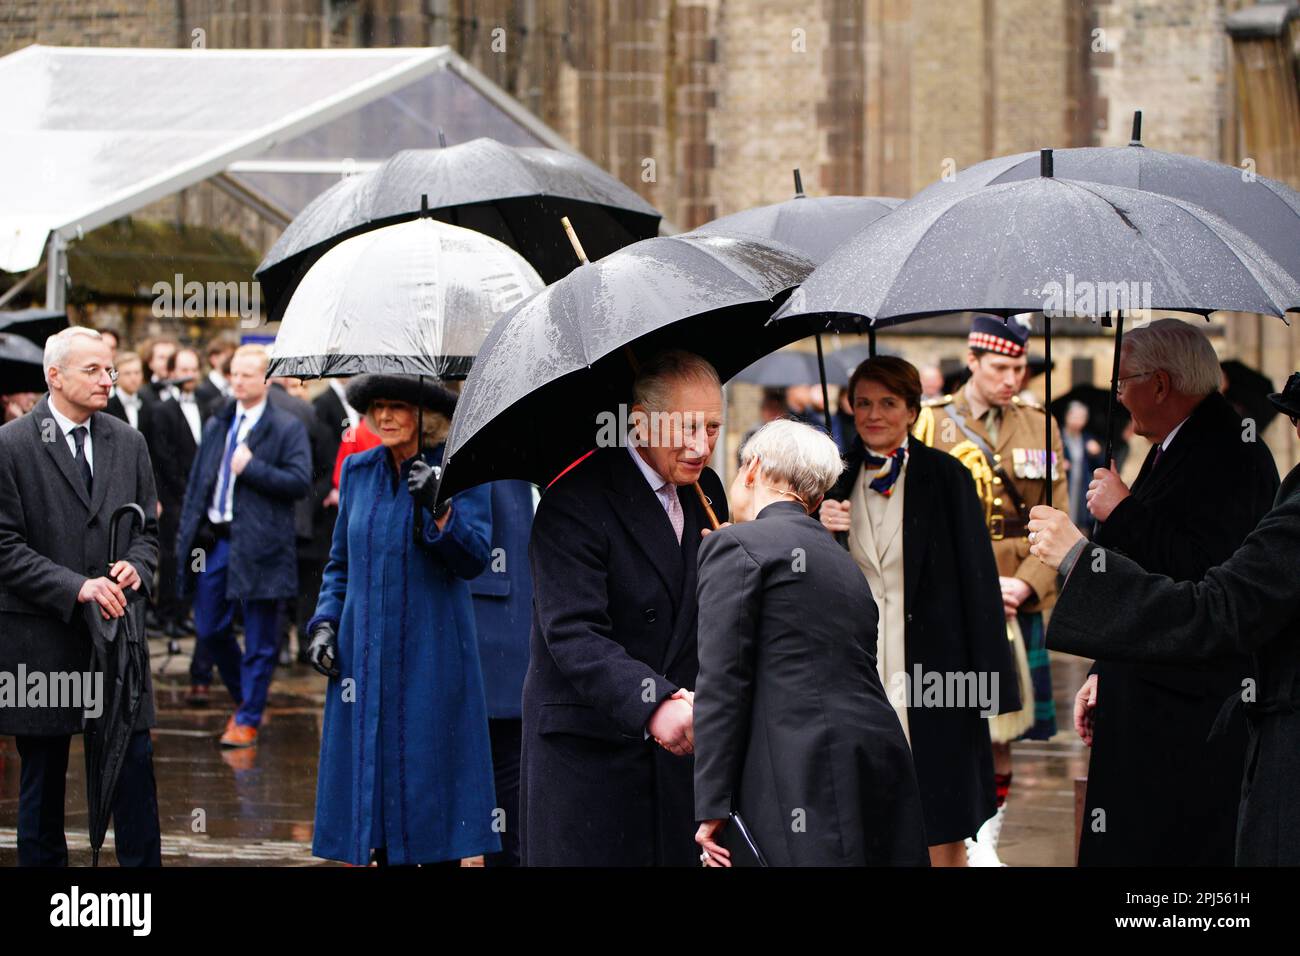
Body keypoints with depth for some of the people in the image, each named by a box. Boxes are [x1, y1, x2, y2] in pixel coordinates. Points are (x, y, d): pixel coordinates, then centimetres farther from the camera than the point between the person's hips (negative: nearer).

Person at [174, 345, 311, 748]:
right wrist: (187, 535, 11)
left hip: (257, 544, -6)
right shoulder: (215, 426, 15)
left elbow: (300, 481, -12)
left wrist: (251, 468, -18)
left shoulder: (287, 428, -3)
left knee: (259, 640, 0)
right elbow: (196, 483, 17)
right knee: (210, 629, 9)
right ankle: (244, 699, 30)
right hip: (213, 540, 6)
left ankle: (248, 720, 8)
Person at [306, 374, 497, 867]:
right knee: (372, 772, 3)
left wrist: (439, 509, -27)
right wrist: (325, 622, 6)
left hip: (430, 654, -4)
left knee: (429, 771, -4)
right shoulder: (359, 471, 9)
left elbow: (474, 558, -13)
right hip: (366, 651, 4)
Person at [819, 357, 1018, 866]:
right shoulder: (839, 480, 9)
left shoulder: (945, 477, -1)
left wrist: (988, 677, -9)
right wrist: (819, 533, -8)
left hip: (932, 667, -3)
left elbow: (977, 575, -3)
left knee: (943, 833, -1)